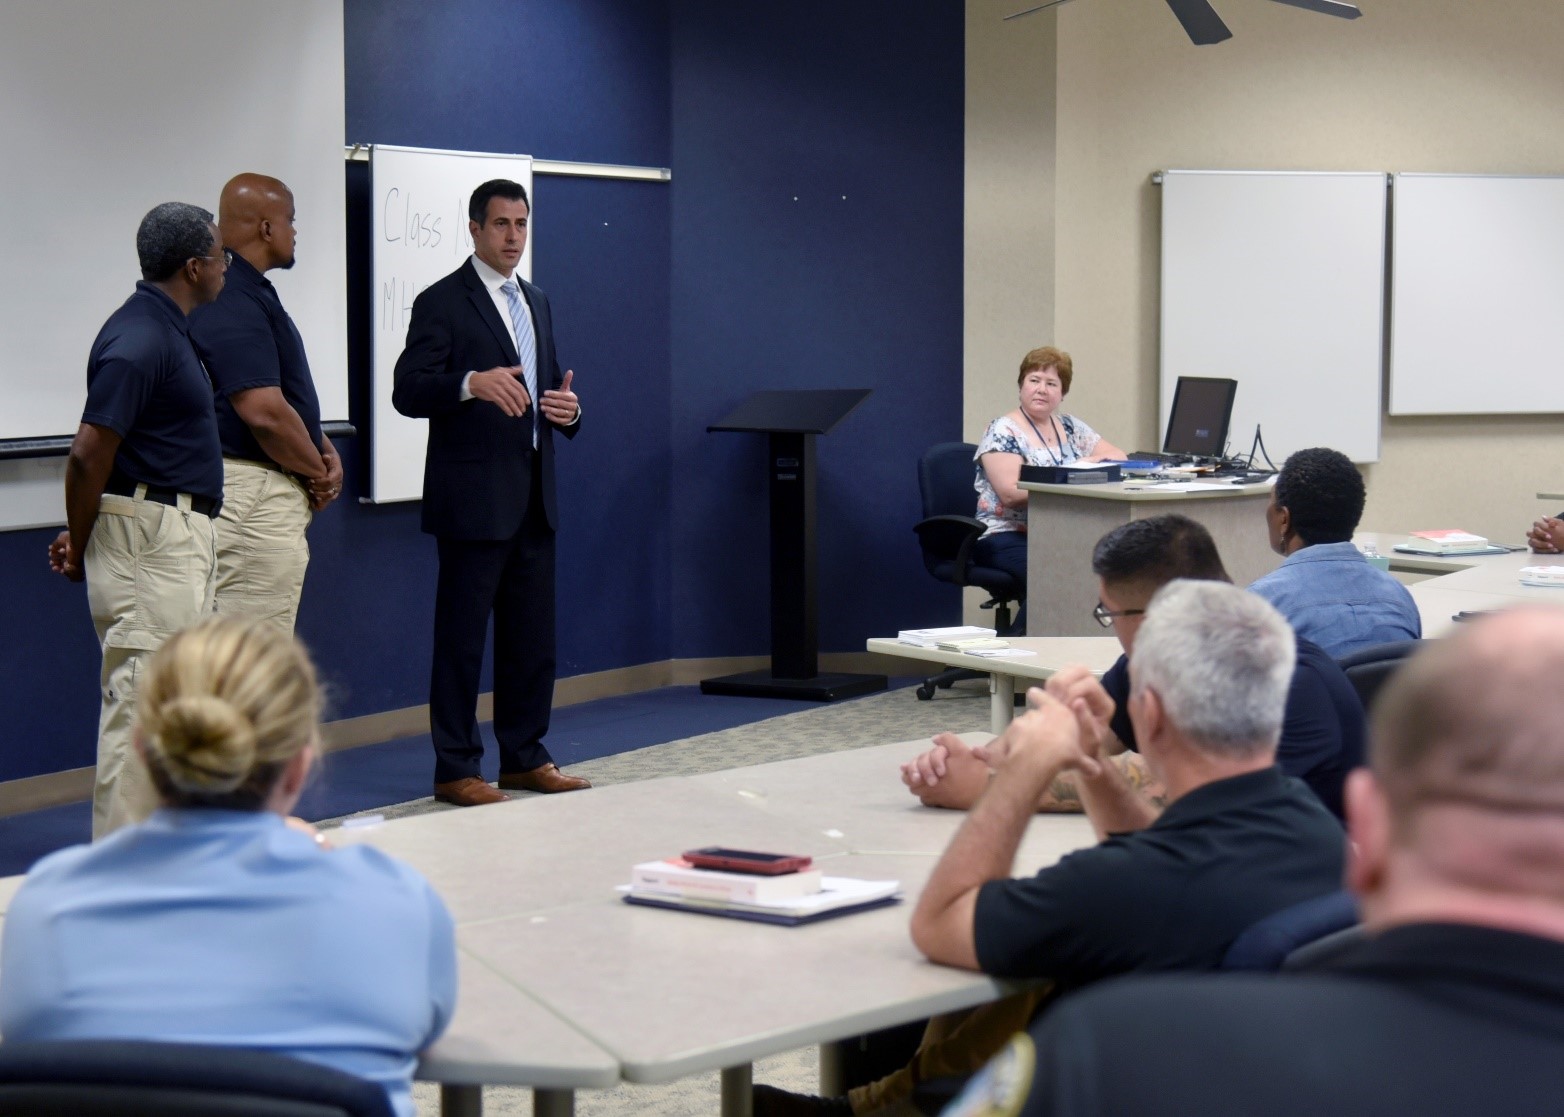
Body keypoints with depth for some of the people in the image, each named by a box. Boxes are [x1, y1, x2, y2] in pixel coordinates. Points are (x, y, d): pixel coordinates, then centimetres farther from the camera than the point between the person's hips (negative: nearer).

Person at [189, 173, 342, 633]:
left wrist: (323, 450, 6)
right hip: (253, 495, -11)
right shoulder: (234, 301, -18)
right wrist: (319, 471, -9)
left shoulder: (248, 291, 14)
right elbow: (264, 413, -25)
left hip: (266, 494, 11)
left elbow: (287, 394, 23)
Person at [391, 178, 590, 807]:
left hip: (533, 500, 7)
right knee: (462, 636, -2)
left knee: (532, 637, 11)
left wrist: (567, 408, 2)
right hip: (474, 500, -7)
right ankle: (455, 771, 5)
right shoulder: (442, 302, -5)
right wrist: (473, 382, -32)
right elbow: (408, 391, -15)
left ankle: (525, 759, 21)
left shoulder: (537, 304, 18)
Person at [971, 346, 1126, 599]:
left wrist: (1088, 463, -5)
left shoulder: (1069, 426, 16)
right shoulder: (1003, 432, -4)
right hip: (1009, 538, -6)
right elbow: (1010, 494, -16)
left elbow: (1117, 455, 17)